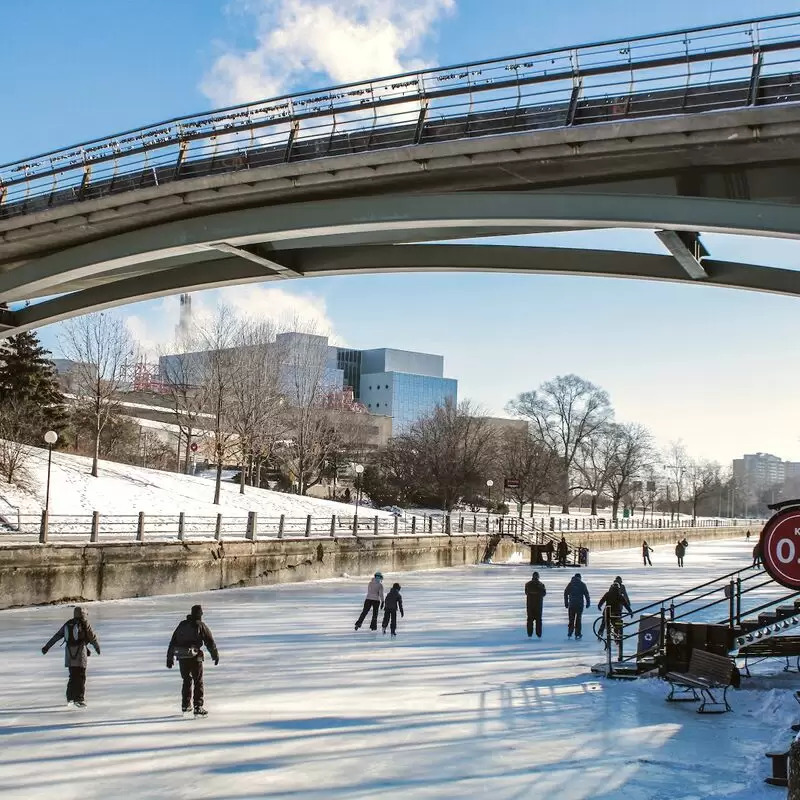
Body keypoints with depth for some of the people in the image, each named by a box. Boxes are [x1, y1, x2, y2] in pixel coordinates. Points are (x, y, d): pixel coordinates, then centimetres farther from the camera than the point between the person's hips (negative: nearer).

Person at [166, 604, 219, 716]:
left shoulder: (182, 624, 13)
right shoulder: (201, 626, 1)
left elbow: (173, 642, 14)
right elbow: (210, 642, 1)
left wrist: (170, 658, 17)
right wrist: (215, 656, 14)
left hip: (181, 657, 4)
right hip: (194, 657, -4)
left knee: (187, 680, 21)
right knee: (198, 682, 3)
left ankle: (185, 705, 28)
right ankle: (198, 708, -3)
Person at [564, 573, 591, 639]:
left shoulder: (570, 584, 6)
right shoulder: (582, 584, -2)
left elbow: (565, 594, 7)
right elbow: (586, 594, -4)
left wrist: (566, 603, 13)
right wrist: (588, 603, 2)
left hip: (571, 605, 2)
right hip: (579, 604, -2)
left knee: (571, 619, 10)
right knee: (578, 619, 5)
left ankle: (569, 634, 6)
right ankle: (577, 634, 4)